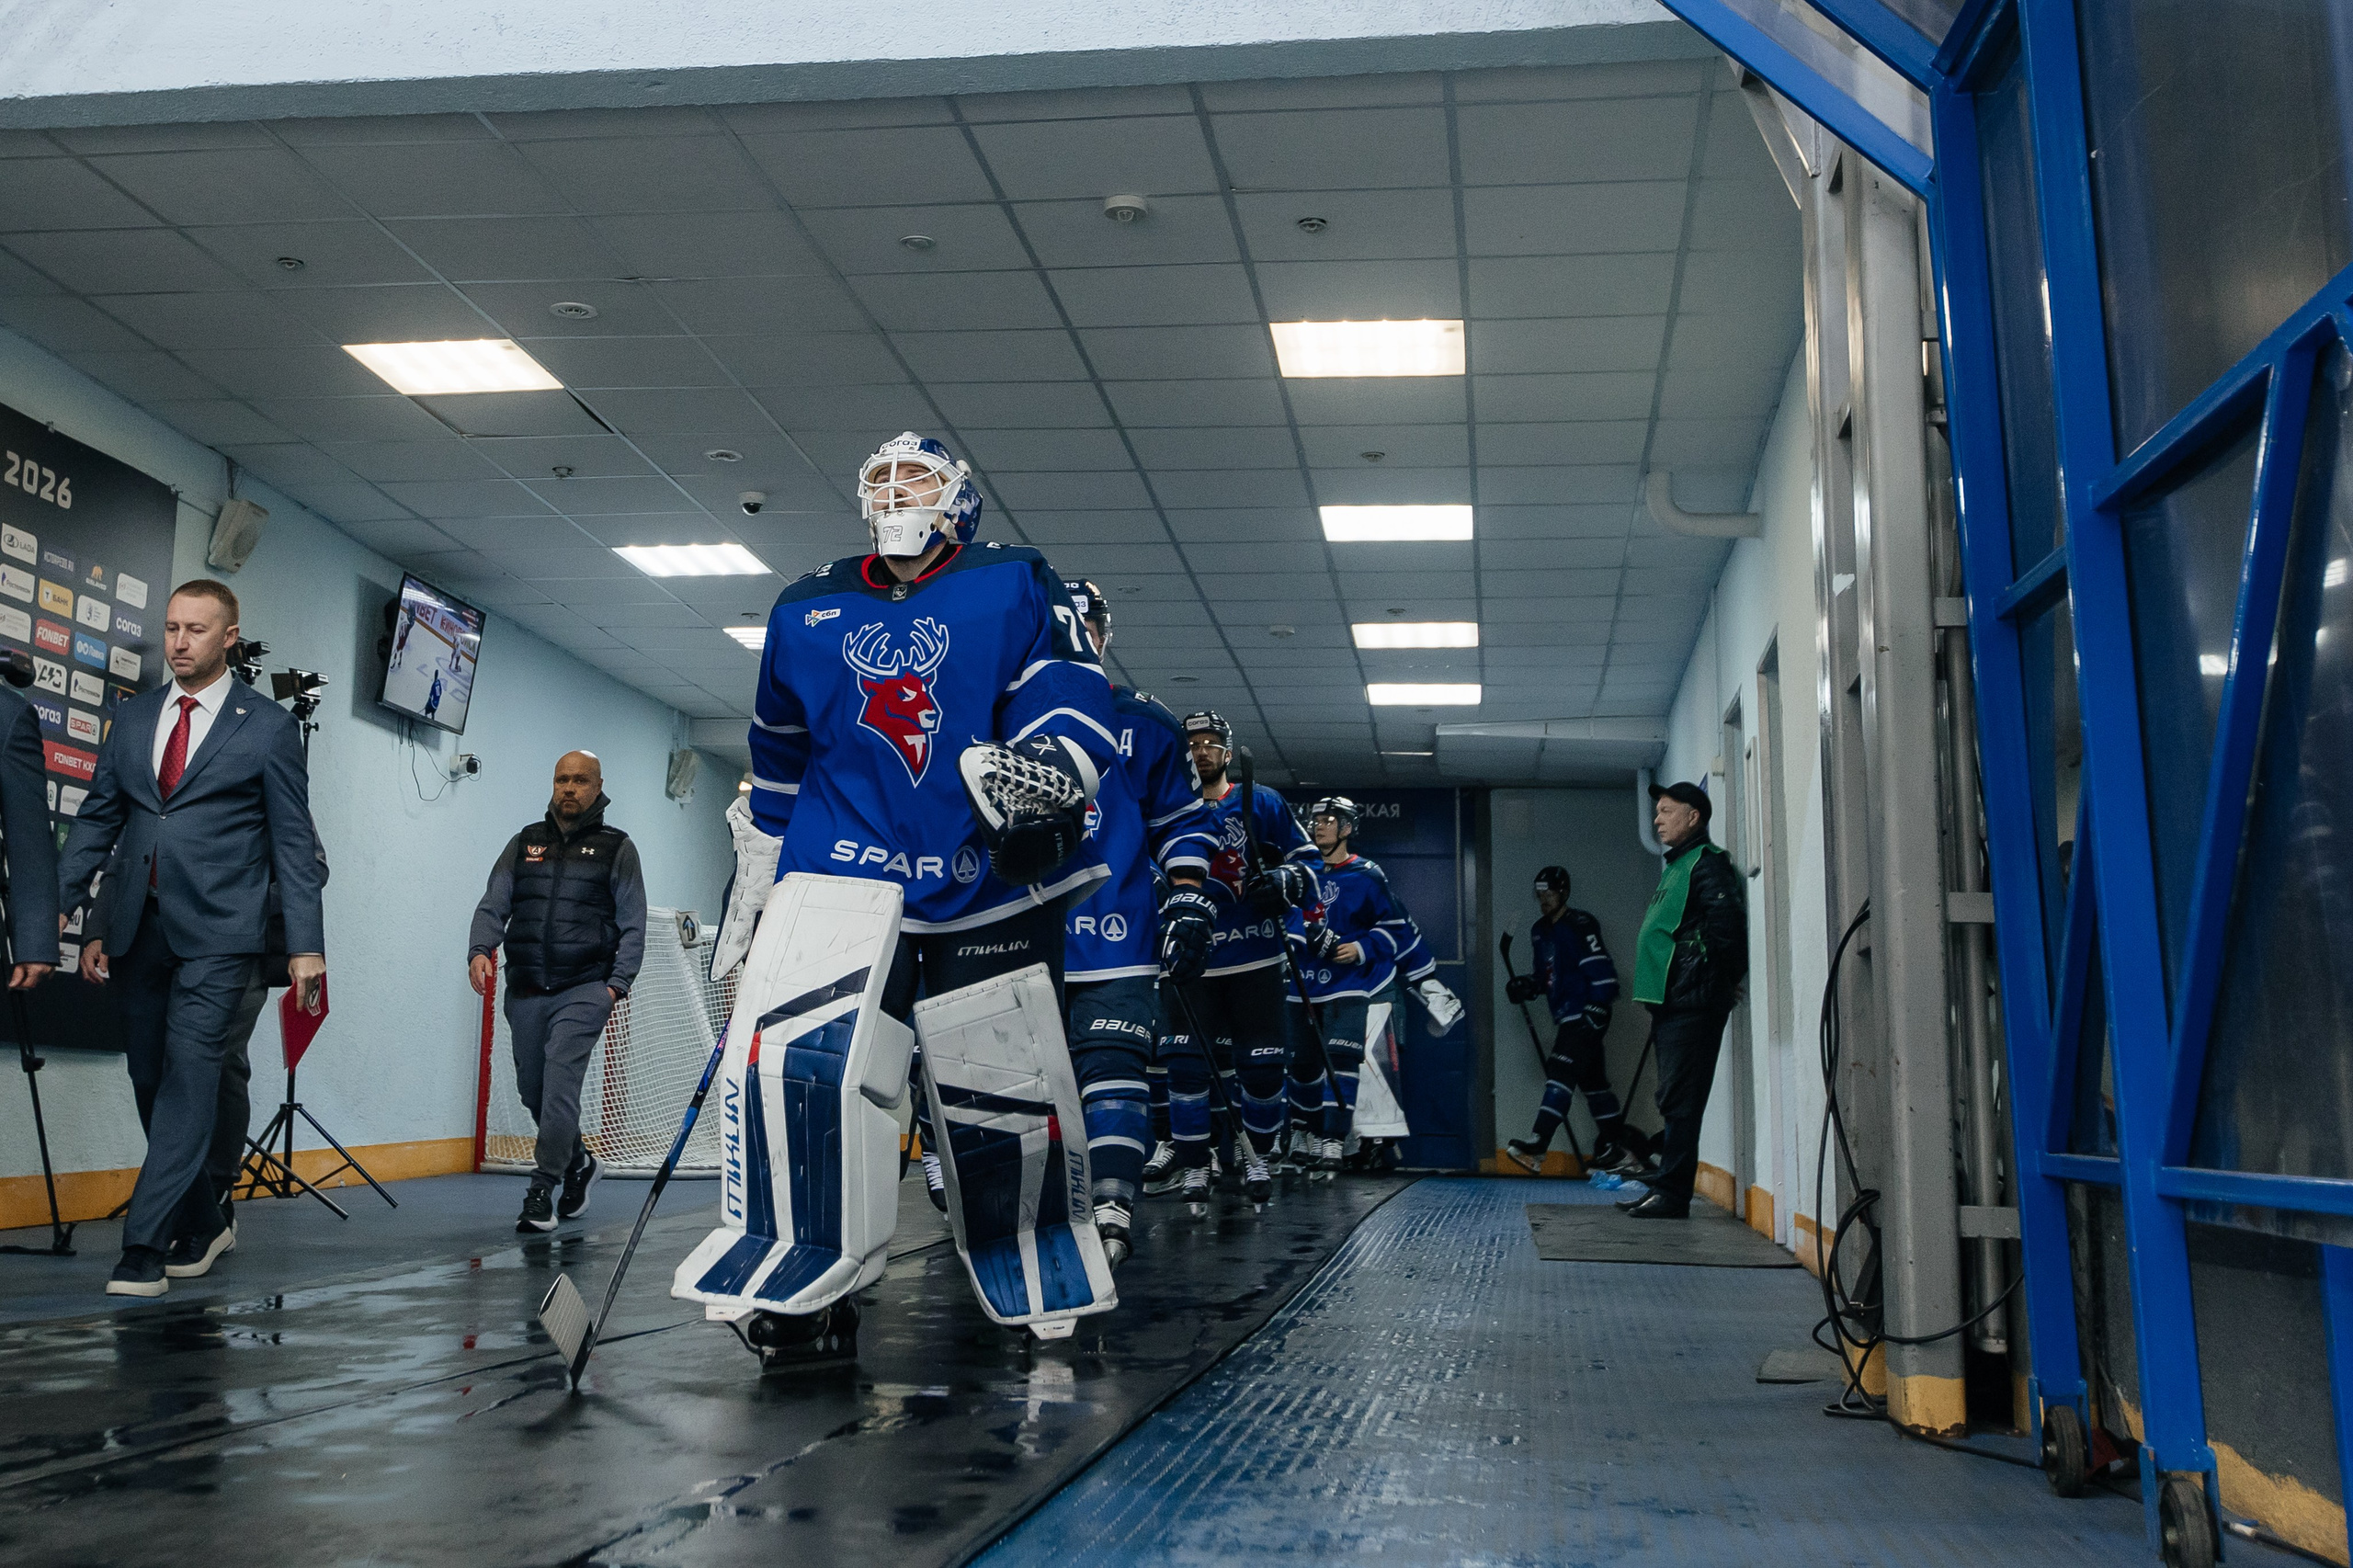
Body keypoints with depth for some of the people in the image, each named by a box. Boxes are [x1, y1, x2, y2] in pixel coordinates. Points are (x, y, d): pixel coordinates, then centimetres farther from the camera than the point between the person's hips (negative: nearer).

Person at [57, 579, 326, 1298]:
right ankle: (202, 1226, 23)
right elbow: (97, 819, 16)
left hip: (216, 933, -5)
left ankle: (146, 1245, -10)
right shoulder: (132, 718, 13)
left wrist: (305, 944, -7)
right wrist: (57, 901, 4)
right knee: (150, 1080, 9)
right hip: (138, 928, 5)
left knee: (189, 1076, -11)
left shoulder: (269, 726, 0)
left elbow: (294, 842, -1)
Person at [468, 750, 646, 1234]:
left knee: (560, 1084, -15)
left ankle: (541, 1192, -9)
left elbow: (633, 925, 2)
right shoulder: (524, 843, 14)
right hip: (525, 990, 4)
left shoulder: (616, 848, 5)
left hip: (584, 990, -4)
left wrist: (617, 984, -9)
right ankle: (579, 1163, 33)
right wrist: (480, 950, -12)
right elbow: (494, 904, 8)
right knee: (532, 1089, 11)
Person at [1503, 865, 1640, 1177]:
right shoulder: (1540, 931, 16)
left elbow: (1601, 970, -17)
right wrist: (1527, 985, 5)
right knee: (1593, 1082, 12)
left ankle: (1537, 1146, -28)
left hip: (1585, 1016, -9)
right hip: (1568, 1019, 10)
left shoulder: (1579, 926, -11)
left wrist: (1597, 1009, -23)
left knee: (1561, 1073, -19)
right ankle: (1620, 1153, 19)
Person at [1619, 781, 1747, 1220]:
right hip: (1669, 1002, 10)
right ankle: (1664, 1188, 18)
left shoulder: (1706, 863, -9)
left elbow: (1727, 921, -20)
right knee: (1673, 1101, 13)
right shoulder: (1675, 866, 23)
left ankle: (1673, 1194, -8)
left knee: (1680, 1101, -9)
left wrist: (1721, 979, -12)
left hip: (1692, 1003, -10)